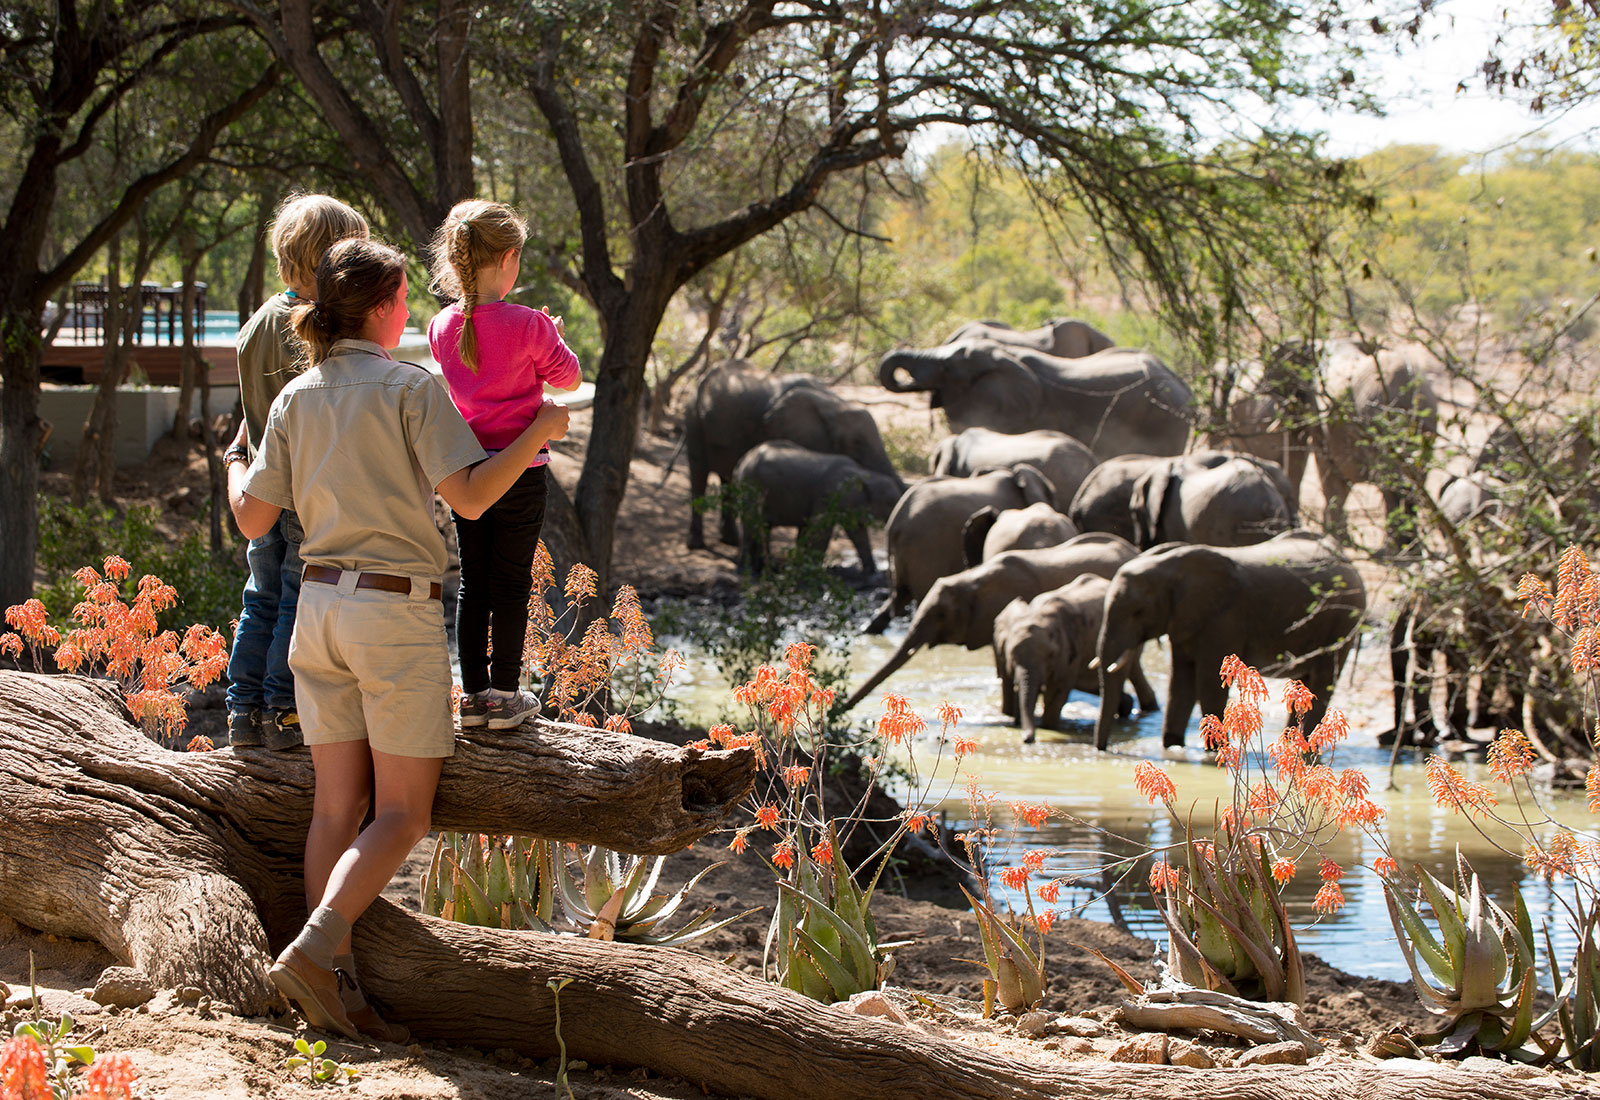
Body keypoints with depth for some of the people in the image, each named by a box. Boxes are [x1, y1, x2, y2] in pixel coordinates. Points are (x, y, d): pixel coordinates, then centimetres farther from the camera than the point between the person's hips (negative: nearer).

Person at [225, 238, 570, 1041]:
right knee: (403, 814, -1)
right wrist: (540, 432, -3)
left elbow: (253, 519, 9)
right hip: (395, 612, -6)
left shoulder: (296, 400, 7)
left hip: (319, 606, 6)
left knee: (338, 806, 7)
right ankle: (315, 948, -18)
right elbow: (470, 496, -16)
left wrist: (232, 461, 31)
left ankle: (336, 985, 3)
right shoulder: (410, 388, -9)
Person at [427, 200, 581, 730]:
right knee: (511, 583, 4)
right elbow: (568, 379, -1)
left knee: (472, 582, 11)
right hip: (519, 468, -4)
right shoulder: (527, 325, -15)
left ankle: (473, 692, 14)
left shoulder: (443, 327, 1)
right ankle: (505, 696, 8)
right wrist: (554, 337, 15)